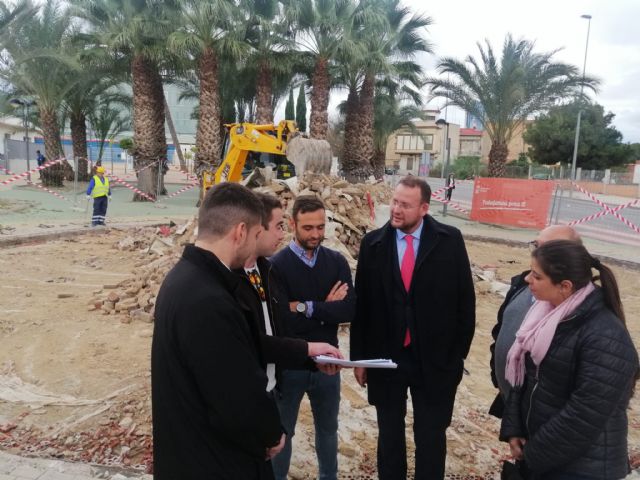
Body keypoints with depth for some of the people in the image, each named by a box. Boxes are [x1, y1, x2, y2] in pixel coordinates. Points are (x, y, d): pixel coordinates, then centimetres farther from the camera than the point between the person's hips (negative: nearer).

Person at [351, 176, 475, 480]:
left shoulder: (450, 240, -7)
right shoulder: (372, 243, -3)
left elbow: (465, 300, -2)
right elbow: (361, 304, 0)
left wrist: (459, 353, -1)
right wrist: (359, 356, 2)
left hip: (435, 359, -1)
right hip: (385, 358, 1)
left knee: (431, 438, 15)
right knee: (389, 435, 19)